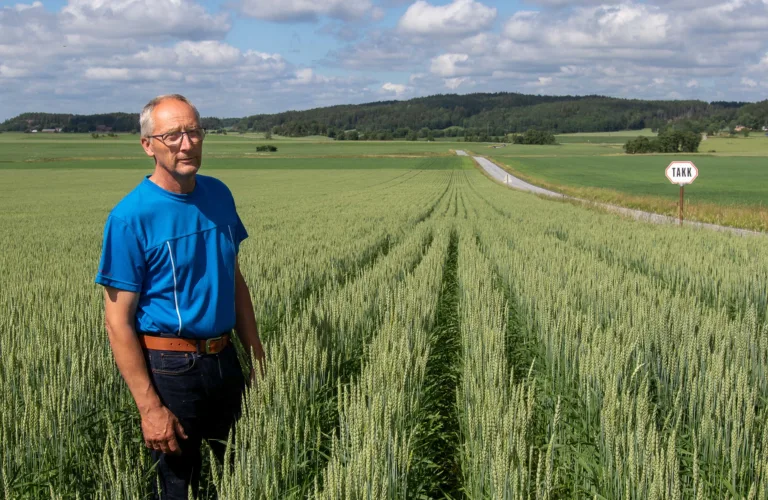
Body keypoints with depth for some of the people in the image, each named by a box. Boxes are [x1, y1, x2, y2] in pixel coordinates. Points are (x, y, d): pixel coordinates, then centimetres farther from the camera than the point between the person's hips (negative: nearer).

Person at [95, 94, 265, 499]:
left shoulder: (219, 195, 2)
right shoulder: (131, 217, -17)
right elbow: (118, 320, -16)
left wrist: (257, 356, 11)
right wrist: (149, 407, -19)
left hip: (224, 359, 6)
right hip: (170, 369, -6)